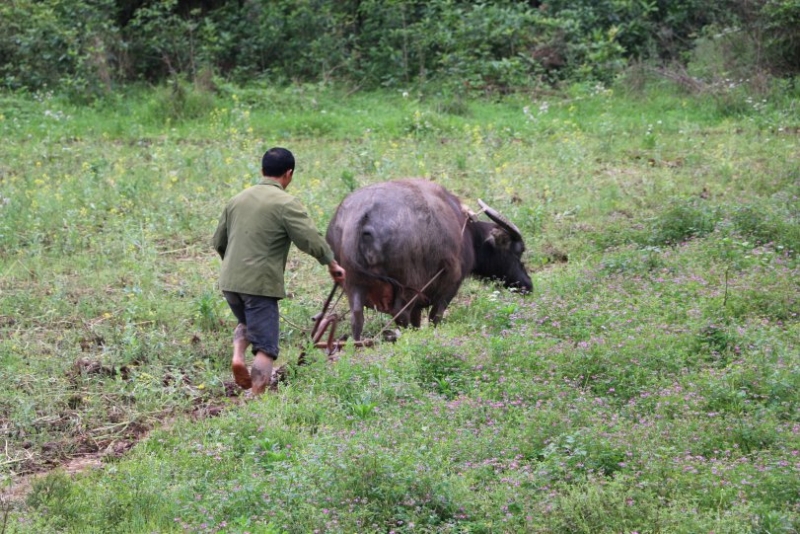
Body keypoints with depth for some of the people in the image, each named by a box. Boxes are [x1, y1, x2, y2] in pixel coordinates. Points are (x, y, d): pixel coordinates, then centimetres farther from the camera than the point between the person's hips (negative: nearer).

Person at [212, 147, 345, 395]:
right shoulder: (286, 204, -8)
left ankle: (238, 355, 6)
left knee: (247, 322, 31)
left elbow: (218, 242, 20)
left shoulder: (238, 199, 12)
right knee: (265, 347, 0)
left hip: (229, 281, 6)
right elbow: (311, 240, -15)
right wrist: (332, 263, 0)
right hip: (260, 283, -6)